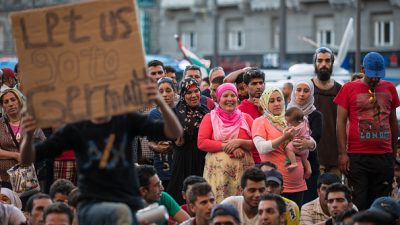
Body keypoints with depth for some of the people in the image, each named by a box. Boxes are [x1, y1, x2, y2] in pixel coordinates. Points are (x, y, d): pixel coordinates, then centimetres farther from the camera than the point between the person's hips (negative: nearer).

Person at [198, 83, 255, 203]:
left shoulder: (246, 118, 13)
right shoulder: (210, 118, 10)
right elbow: (201, 143, -2)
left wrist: (240, 142, -10)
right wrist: (226, 146, -9)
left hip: (243, 169, 1)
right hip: (217, 169, -1)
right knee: (218, 203, -10)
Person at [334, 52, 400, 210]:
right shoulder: (349, 88, 1)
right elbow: (341, 122, 0)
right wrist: (342, 153, -7)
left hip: (384, 155, 3)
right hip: (357, 156, -3)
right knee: (358, 203, -3)